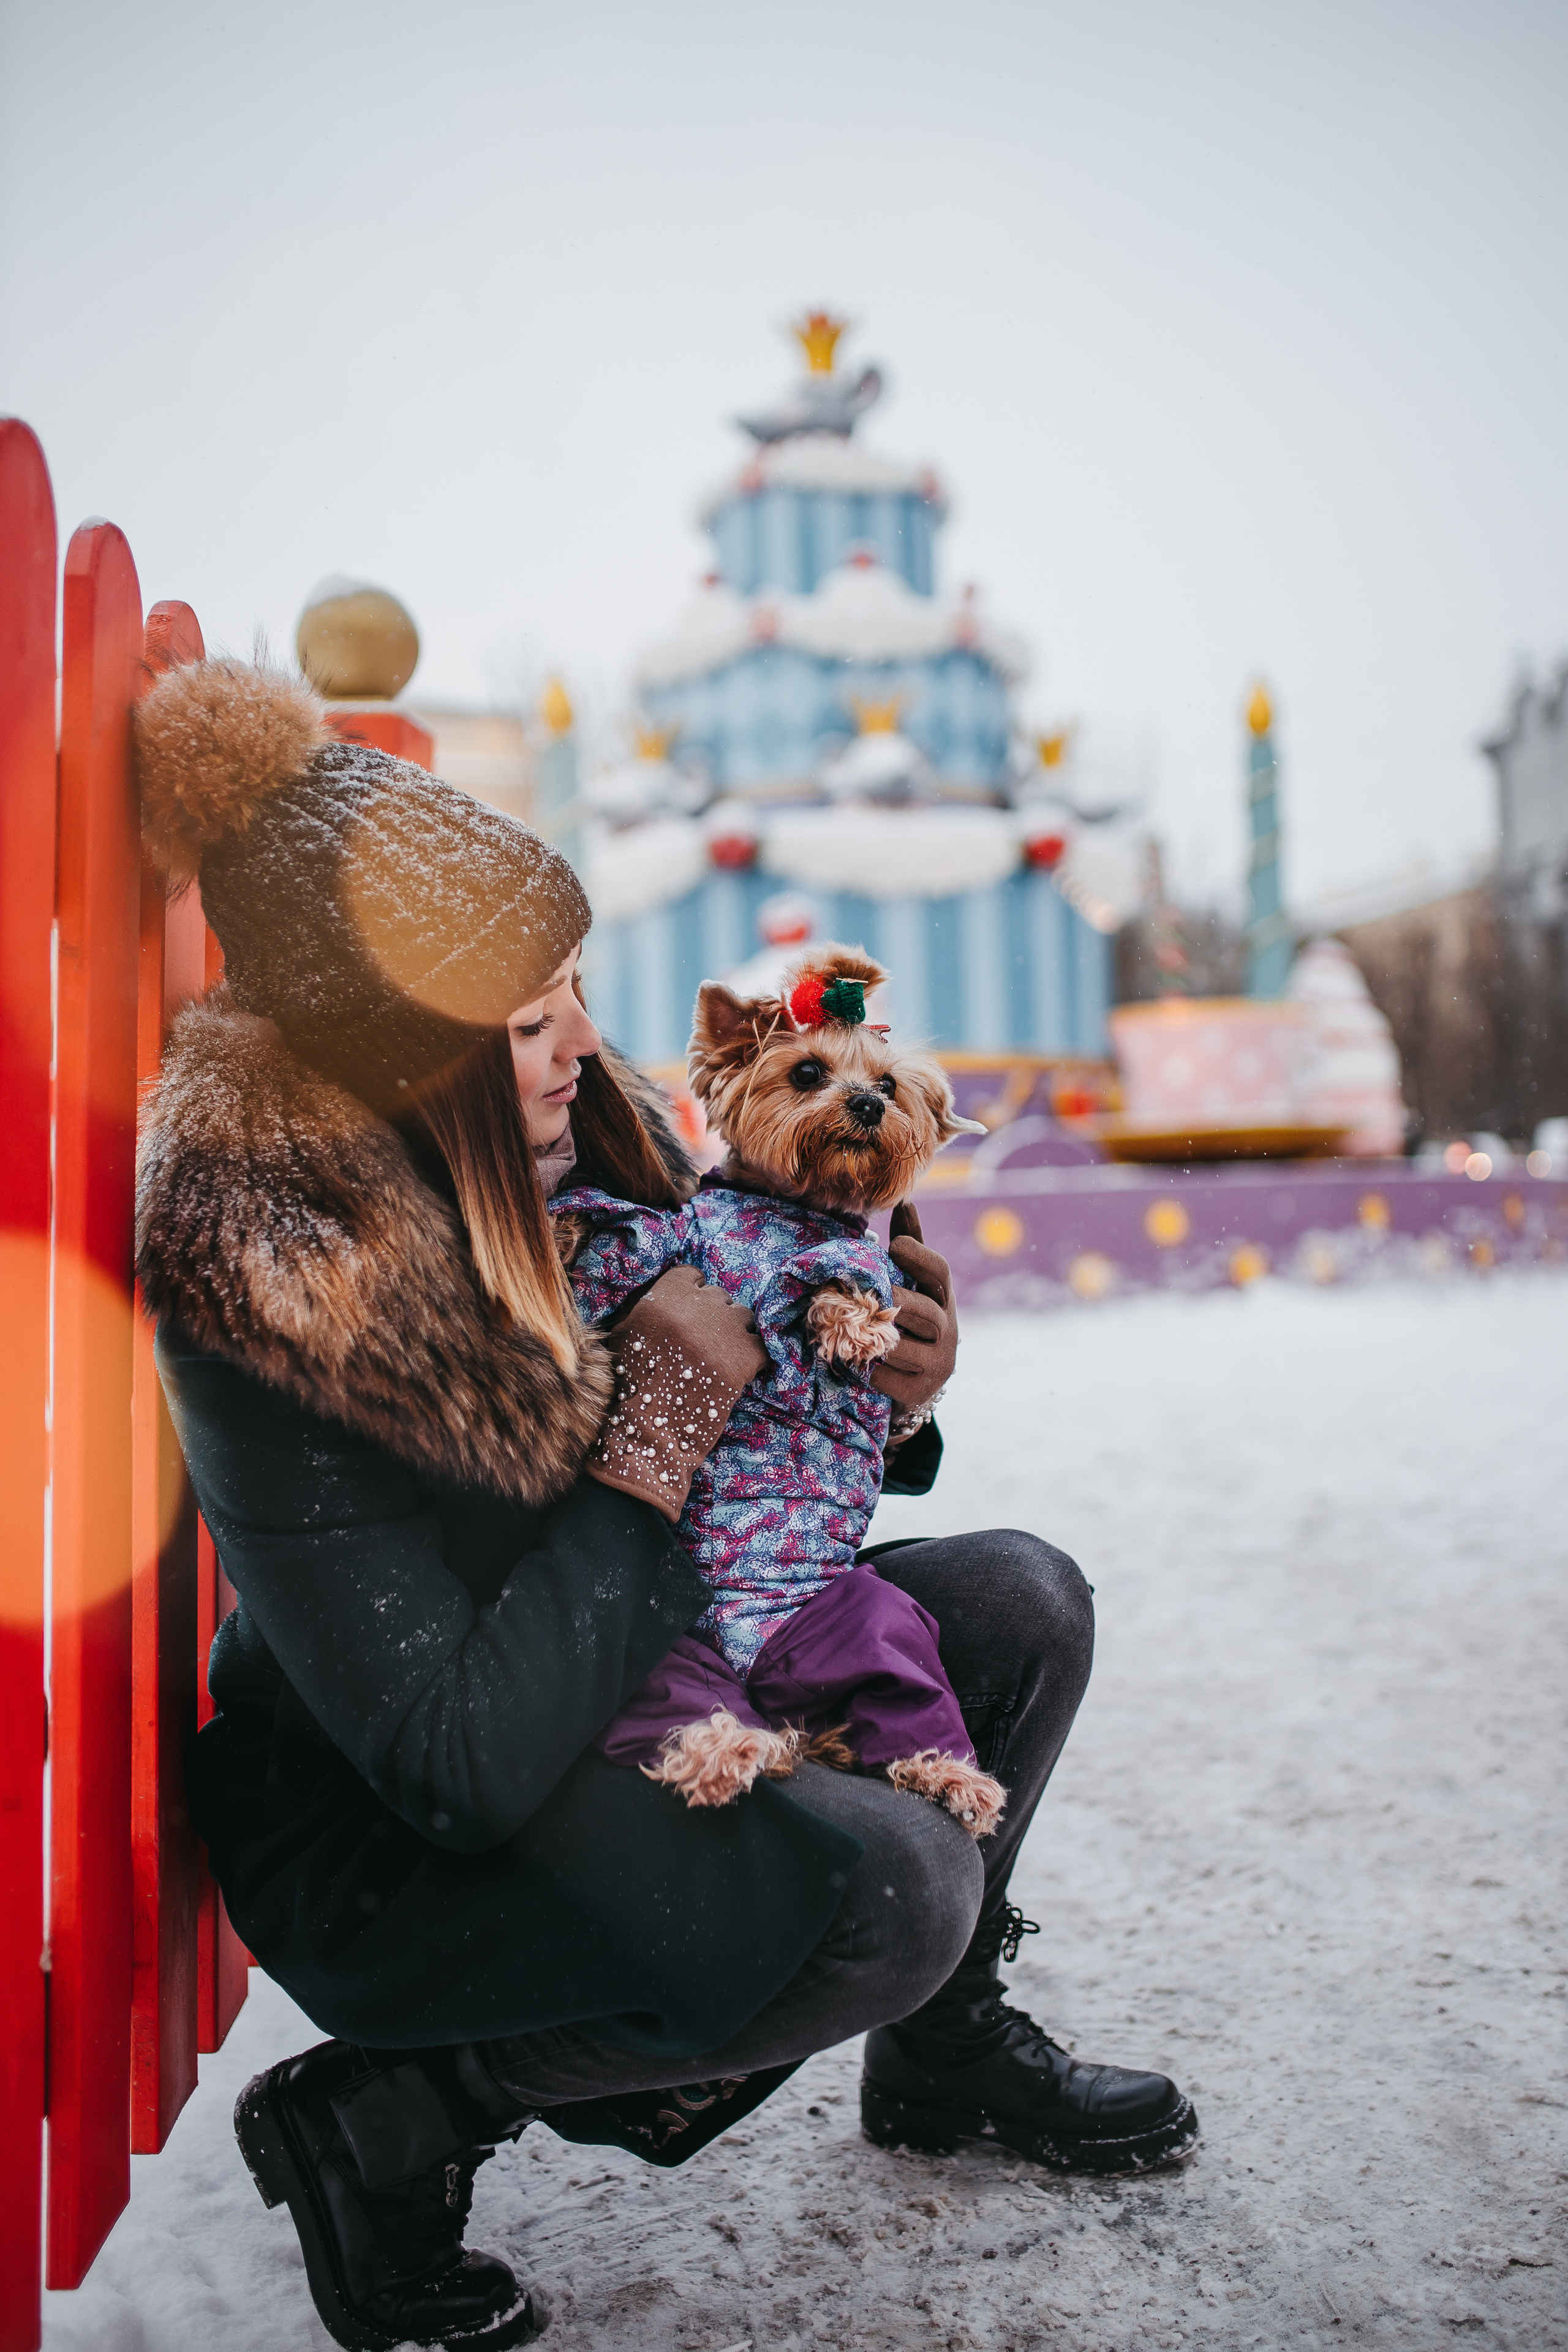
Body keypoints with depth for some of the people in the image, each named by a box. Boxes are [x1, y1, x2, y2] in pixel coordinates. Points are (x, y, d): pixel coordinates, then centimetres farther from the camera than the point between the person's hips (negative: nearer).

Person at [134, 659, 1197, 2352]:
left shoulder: (588, 1141, -8)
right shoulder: (278, 1313, -31)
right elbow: (464, 1768, -32)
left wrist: (879, 1415, -15)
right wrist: (670, 1416, -29)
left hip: (619, 1692, 8)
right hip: (384, 1839, -7)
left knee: (1020, 1604, 0)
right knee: (888, 1884, -28)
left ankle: (946, 2056, 22)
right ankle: (386, 2119, -7)